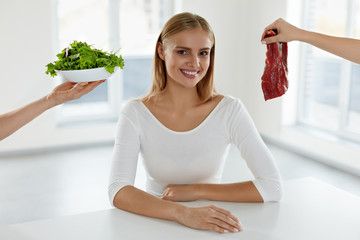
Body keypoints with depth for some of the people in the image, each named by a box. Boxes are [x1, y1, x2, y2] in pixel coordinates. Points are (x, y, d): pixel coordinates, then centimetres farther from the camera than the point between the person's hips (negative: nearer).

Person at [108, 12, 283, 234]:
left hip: (212, 227, 0)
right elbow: (118, 192, -20)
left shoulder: (230, 110, -8)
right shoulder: (135, 113, -9)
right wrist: (182, 213, -35)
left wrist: (197, 191, -16)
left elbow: (272, 187, -11)